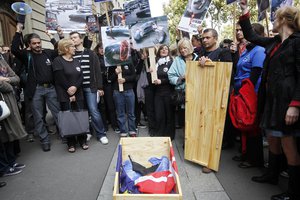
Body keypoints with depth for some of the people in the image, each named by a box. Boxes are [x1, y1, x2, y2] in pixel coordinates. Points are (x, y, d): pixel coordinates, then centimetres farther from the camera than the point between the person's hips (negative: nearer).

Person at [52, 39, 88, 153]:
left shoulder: (76, 61, 13)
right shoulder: (58, 61, -5)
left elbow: (81, 77, 3)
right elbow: (60, 79, -12)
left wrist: (75, 87, -15)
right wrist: (70, 93, -11)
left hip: (78, 94, 5)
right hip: (65, 96, -4)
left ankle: (82, 140, 17)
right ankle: (71, 143, 14)